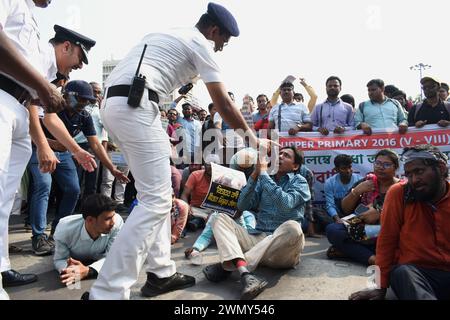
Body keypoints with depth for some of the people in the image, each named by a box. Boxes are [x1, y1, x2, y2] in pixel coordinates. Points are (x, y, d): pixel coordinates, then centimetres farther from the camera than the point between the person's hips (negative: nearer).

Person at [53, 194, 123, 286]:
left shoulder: (117, 222, -40)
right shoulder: (64, 229, -36)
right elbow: (59, 260, -22)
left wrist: (87, 270, -47)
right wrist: (68, 268, -45)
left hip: (99, 258, 0)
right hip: (74, 258, 1)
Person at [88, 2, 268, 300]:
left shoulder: (166, 35, 30)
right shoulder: (200, 43, 5)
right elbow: (223, 103, 1)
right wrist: (253, 138, 13)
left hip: (113, 103, 10)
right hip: (134, 104, -9)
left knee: (157, 194, 13)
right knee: (156, 201, -9)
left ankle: (161, 274, 18)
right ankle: (107, 292, -7)